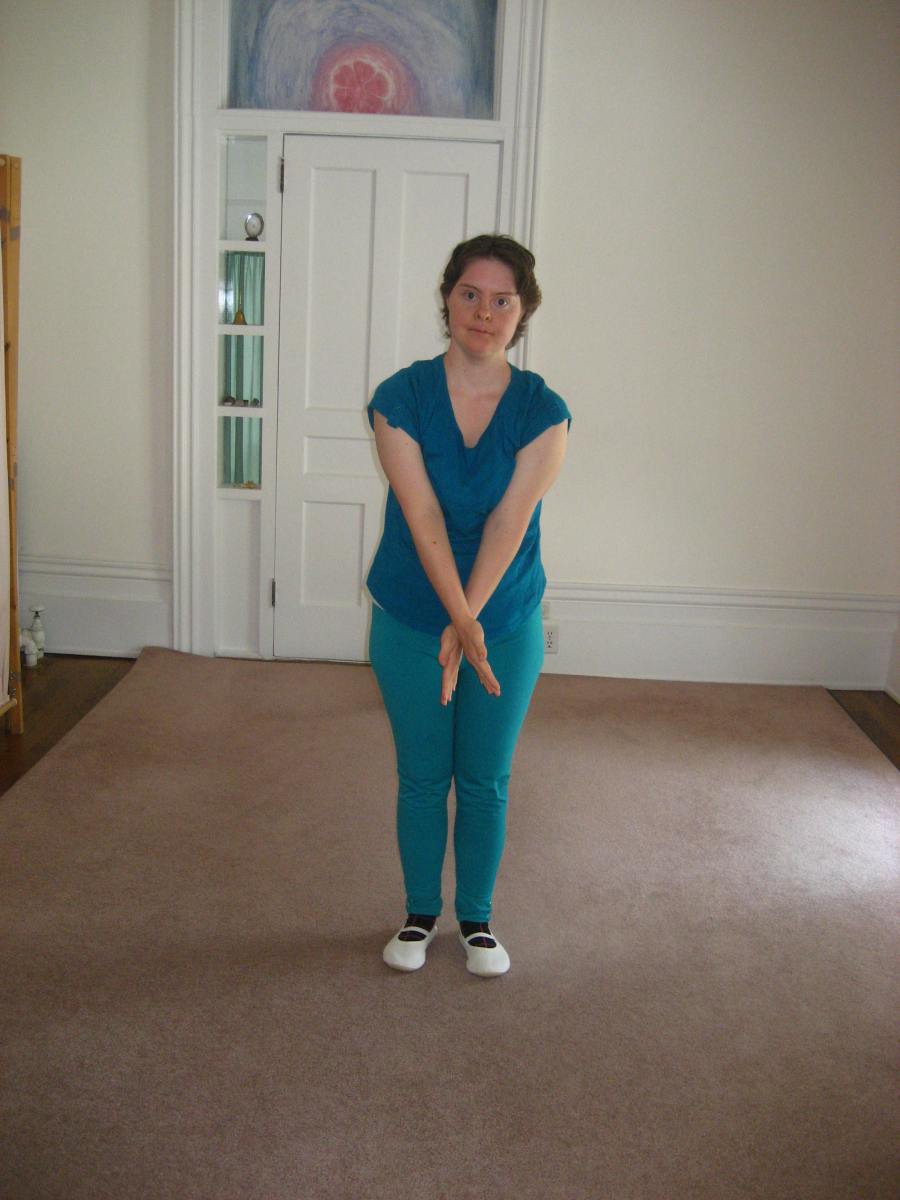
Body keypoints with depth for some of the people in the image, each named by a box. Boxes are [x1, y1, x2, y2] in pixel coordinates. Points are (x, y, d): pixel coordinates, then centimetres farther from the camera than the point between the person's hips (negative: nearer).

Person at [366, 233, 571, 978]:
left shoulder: (543, 412, -9)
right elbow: (422, 517, -19)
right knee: (422, 778, 13)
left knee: (486, 781, 12)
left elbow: (508, 524, -17)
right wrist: (460, 621, -27)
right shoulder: (401, 398, -11)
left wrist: (468, 623, -25)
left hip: (508, 624, 0)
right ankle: (421, 912, 34)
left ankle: (477, 916, 33)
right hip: (411, 622, 0)